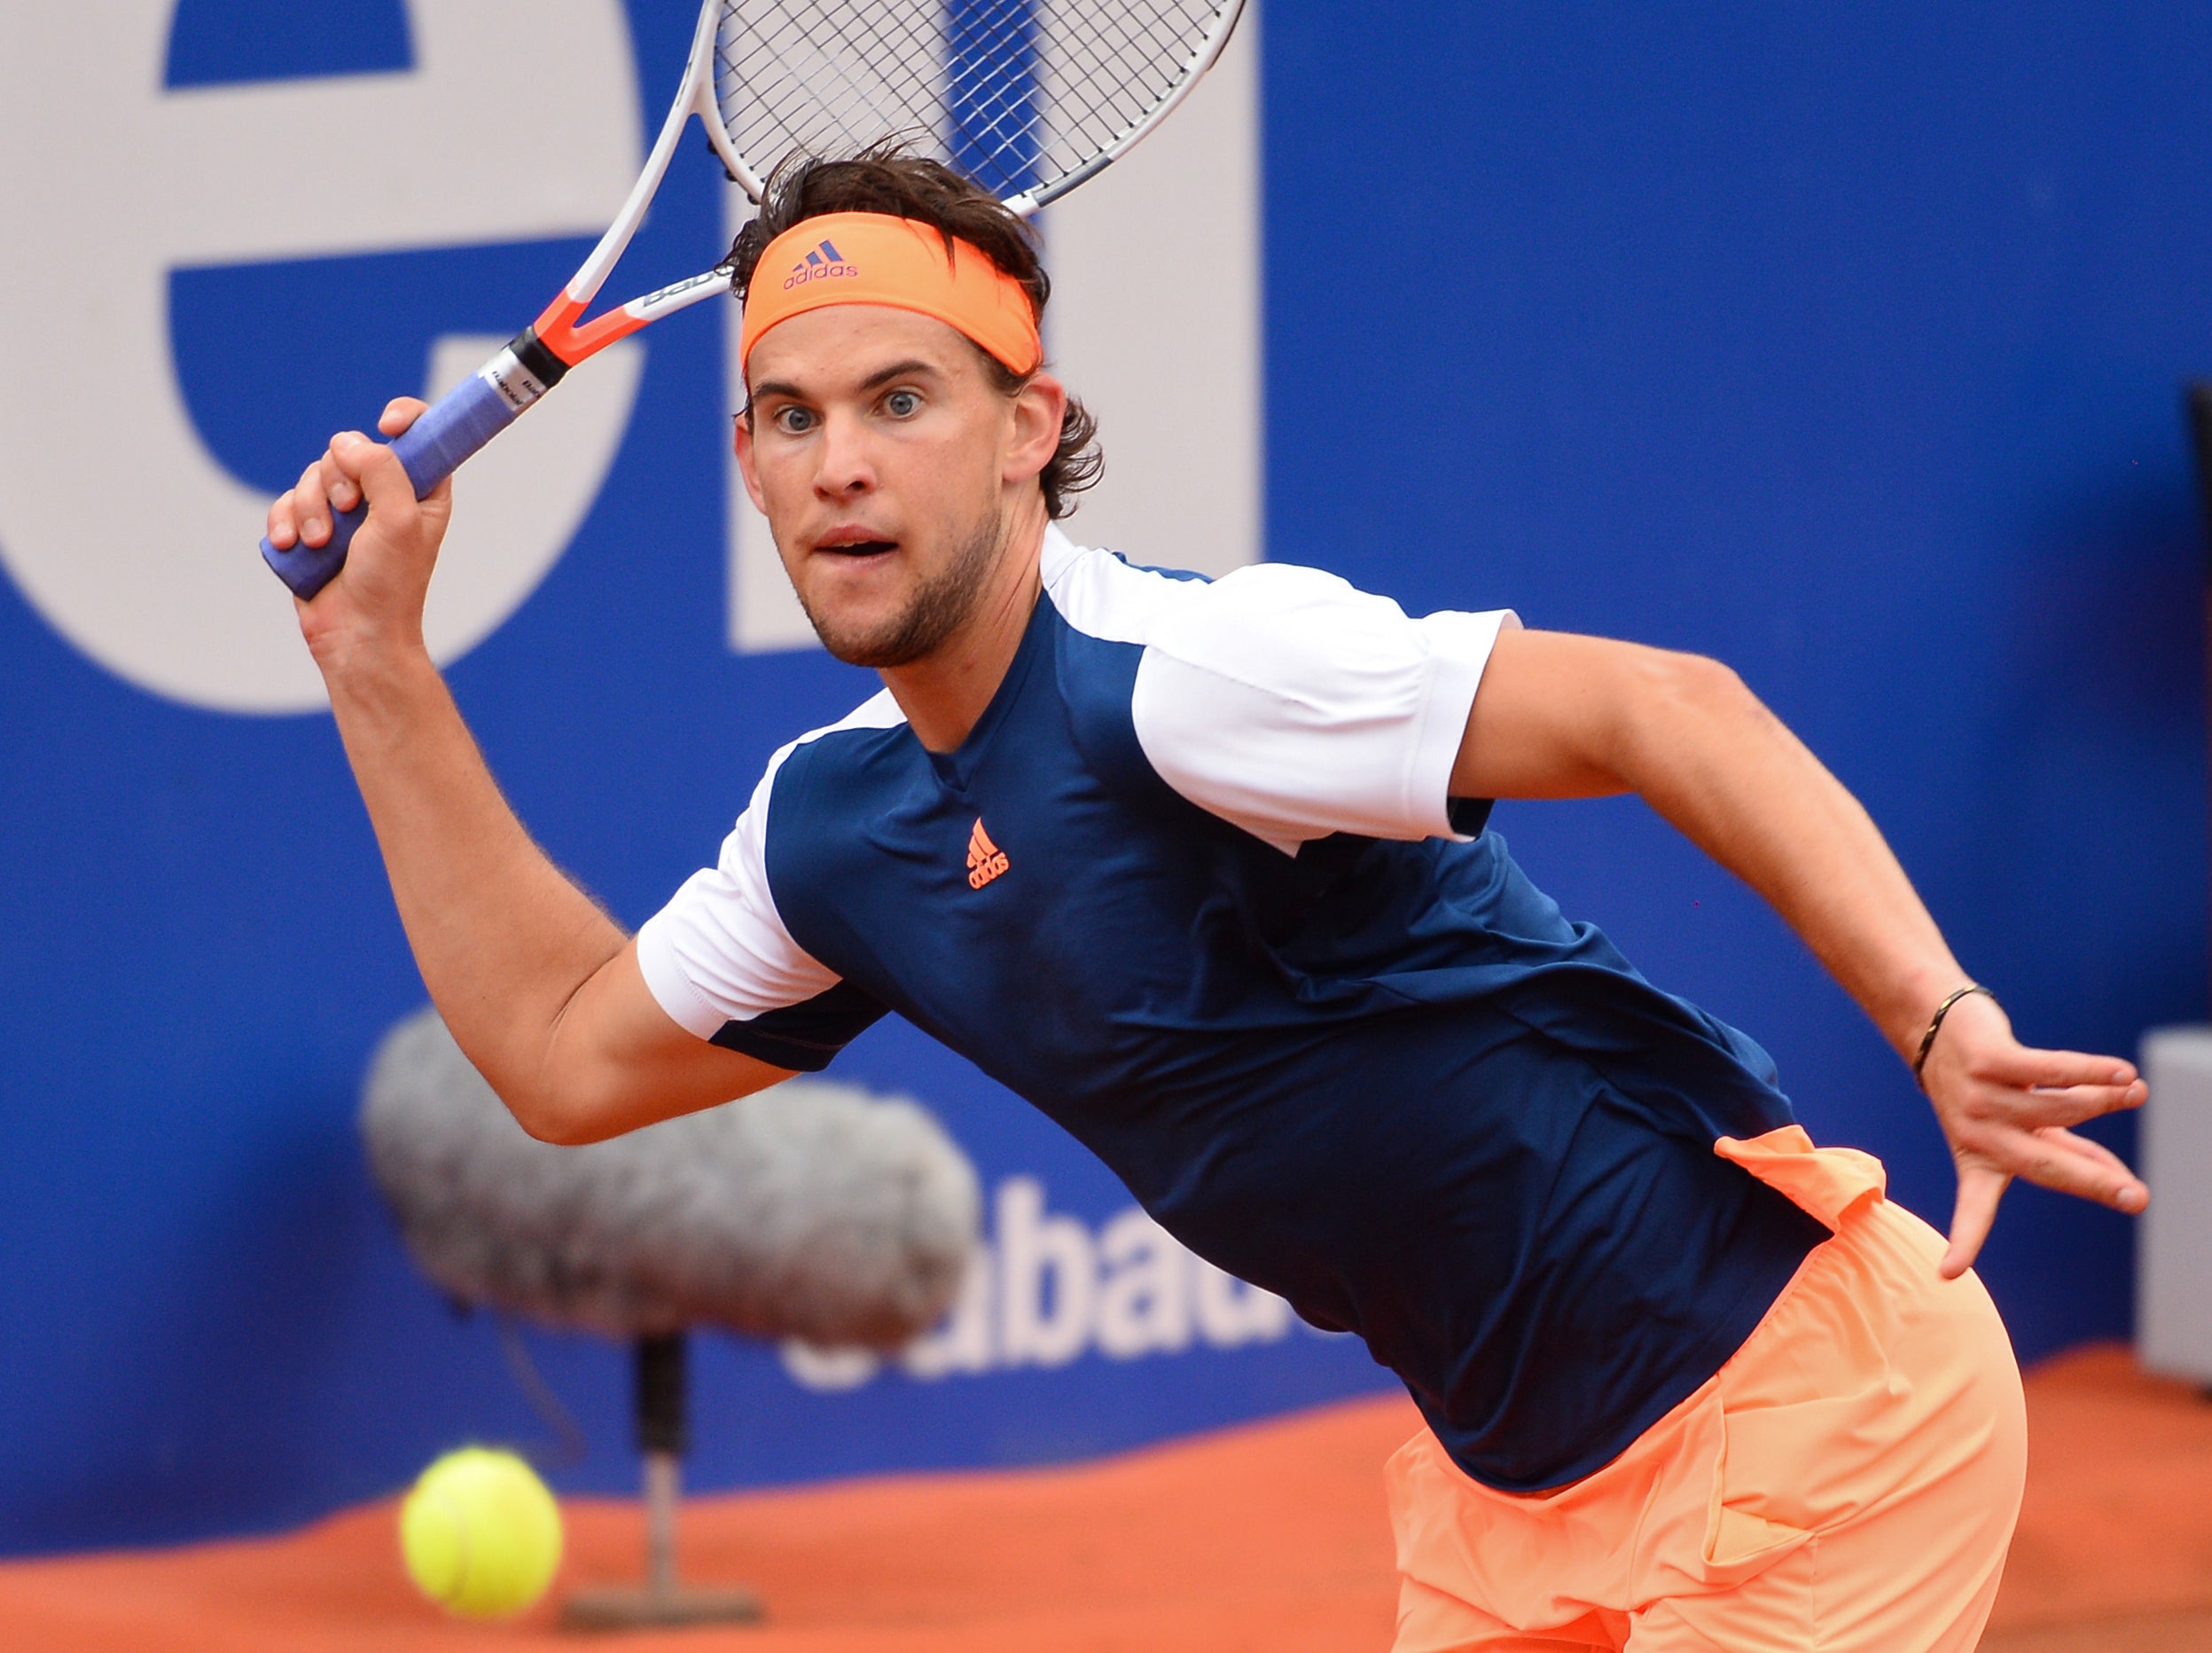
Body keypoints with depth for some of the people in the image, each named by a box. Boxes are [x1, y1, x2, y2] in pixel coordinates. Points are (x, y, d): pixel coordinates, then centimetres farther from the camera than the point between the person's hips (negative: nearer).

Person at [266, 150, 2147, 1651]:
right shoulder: (832, 826, 5)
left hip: (1795, 1393, -8)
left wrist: (1942, 1025, -41)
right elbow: (568, 1054, 21)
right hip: (1518, 1481, 9)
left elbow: (1662, 710, -30)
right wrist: (381, 667, 15)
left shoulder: (1174, 677, -22)